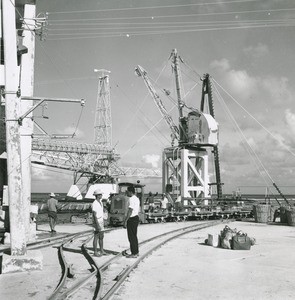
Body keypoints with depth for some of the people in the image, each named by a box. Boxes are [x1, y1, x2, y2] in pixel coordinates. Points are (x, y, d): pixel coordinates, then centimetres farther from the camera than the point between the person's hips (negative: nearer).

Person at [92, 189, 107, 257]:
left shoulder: (100, 202, 11)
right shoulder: (95, 204, -19)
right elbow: (94, 215, -22)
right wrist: (97, 225, -25)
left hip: (101, 222, 9)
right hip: (97, 222, -9)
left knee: (101, 236, 13)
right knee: (96, 237, -1)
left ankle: (102, 251, 21)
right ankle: (95, 252, 7)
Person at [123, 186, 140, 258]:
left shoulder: (131, 199, -18)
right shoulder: (136, 199, 15)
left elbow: (130, 211, -23)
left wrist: (125, 221, -22)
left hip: (132, 219, -10)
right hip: (136, 217, 10)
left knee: (131, 237, -3)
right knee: (134, 236, 16)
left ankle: (134, 253, 1)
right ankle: (136, 252, 23)